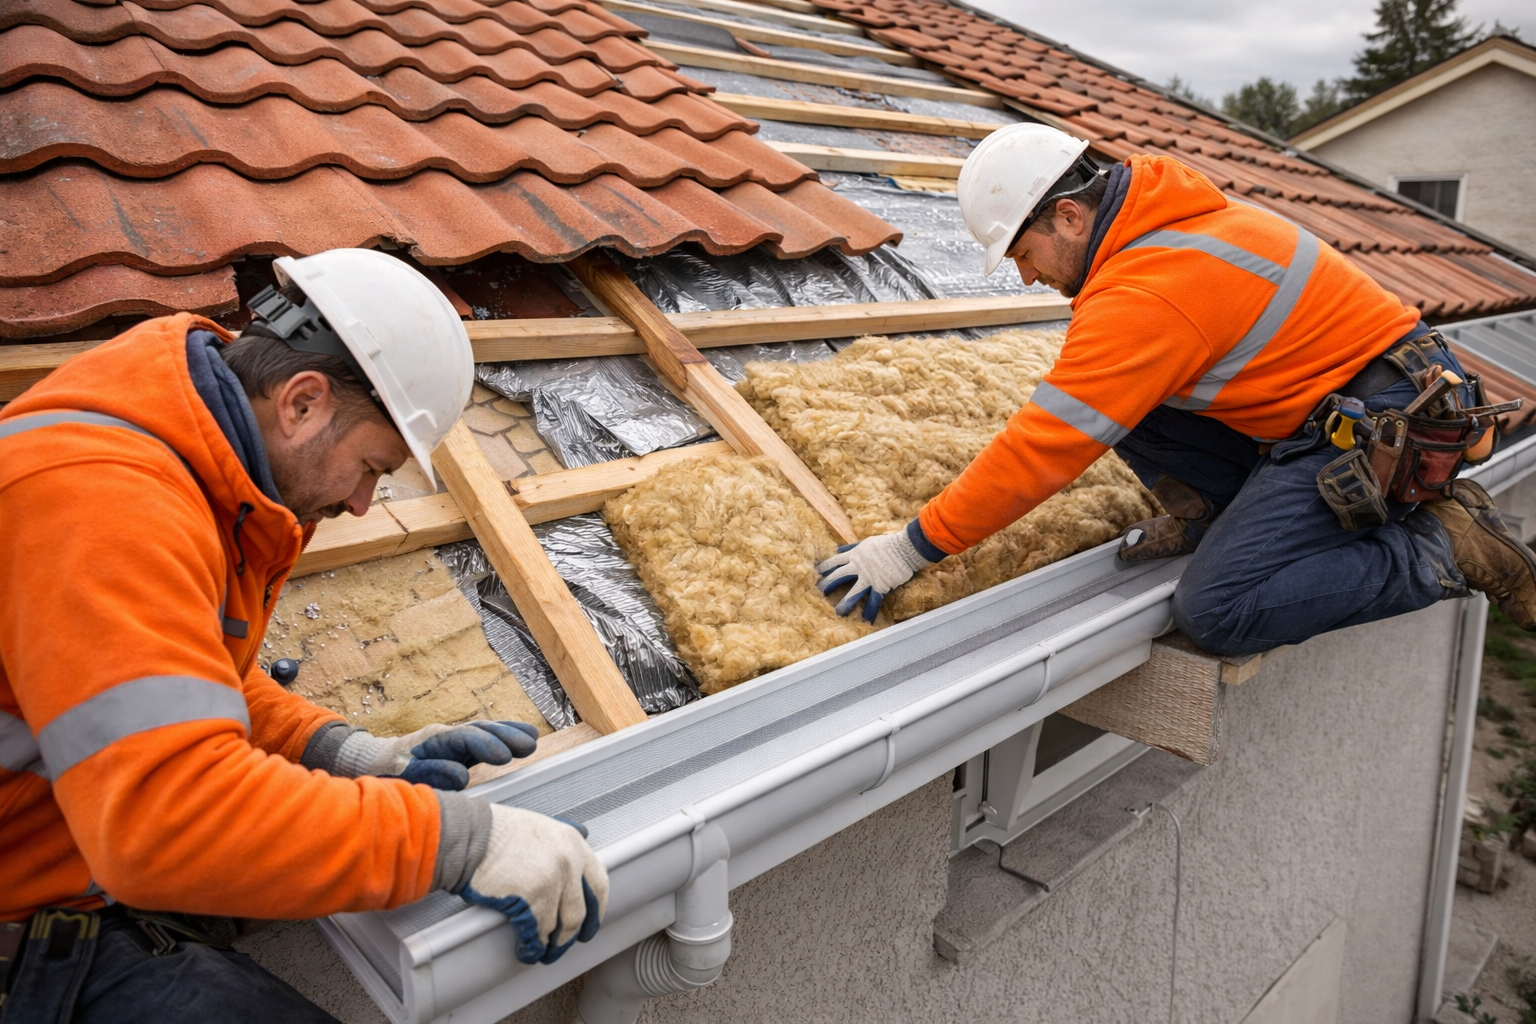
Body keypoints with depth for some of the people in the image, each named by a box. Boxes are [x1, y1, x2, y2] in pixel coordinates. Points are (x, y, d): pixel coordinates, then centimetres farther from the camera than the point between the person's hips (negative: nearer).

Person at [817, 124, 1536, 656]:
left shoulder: (1142, 297, -26)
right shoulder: (1161, 217, 4)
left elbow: (1043, 448, -27)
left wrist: (913, 547, -21)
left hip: (1380, 426, -9)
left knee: (1217, 613, -20)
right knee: (1121, 398, 1)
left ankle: (1449, 547, -5)